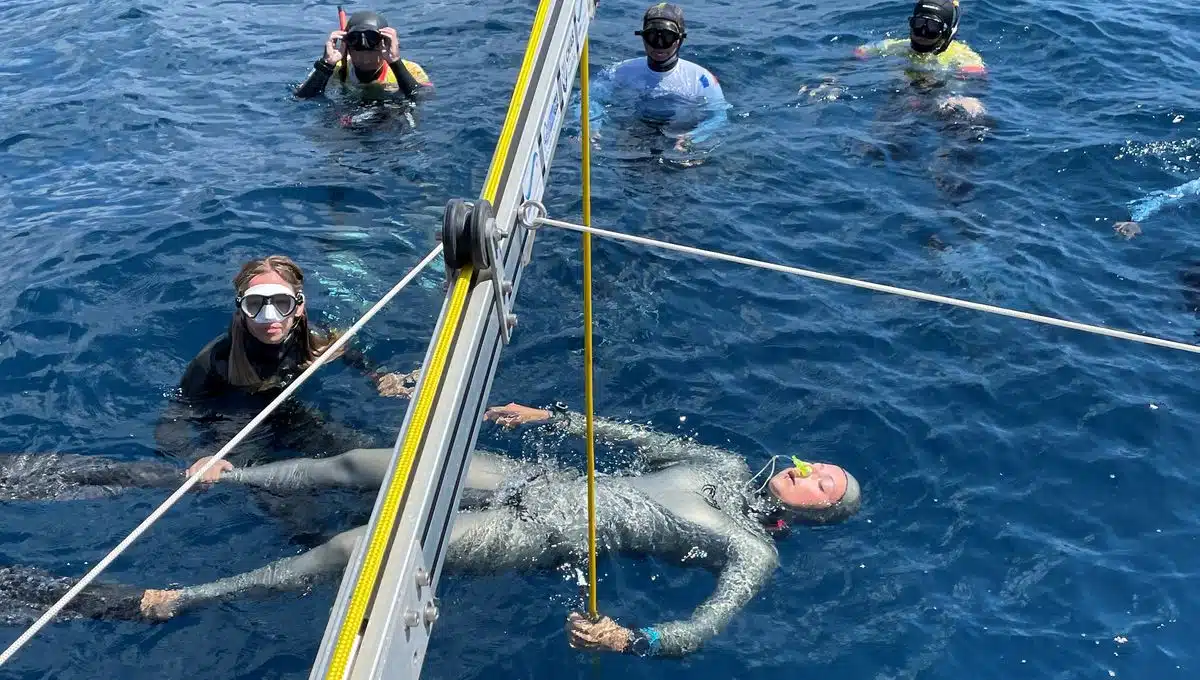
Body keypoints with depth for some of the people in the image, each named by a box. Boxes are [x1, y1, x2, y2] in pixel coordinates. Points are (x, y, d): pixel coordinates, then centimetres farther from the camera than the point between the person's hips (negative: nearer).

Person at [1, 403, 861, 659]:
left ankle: (171, 600, -6)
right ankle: (224, 476, 19)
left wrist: (632, 640, -41)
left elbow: (702, 631, -22)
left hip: (549, 538, -7)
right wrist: (552, 416, 18)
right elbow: (636, 435, 21)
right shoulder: (730, 465, 13)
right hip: (548, 480, 7)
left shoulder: (755, 554, -8)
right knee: (359, 462, 0)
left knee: (358, 548, -16)